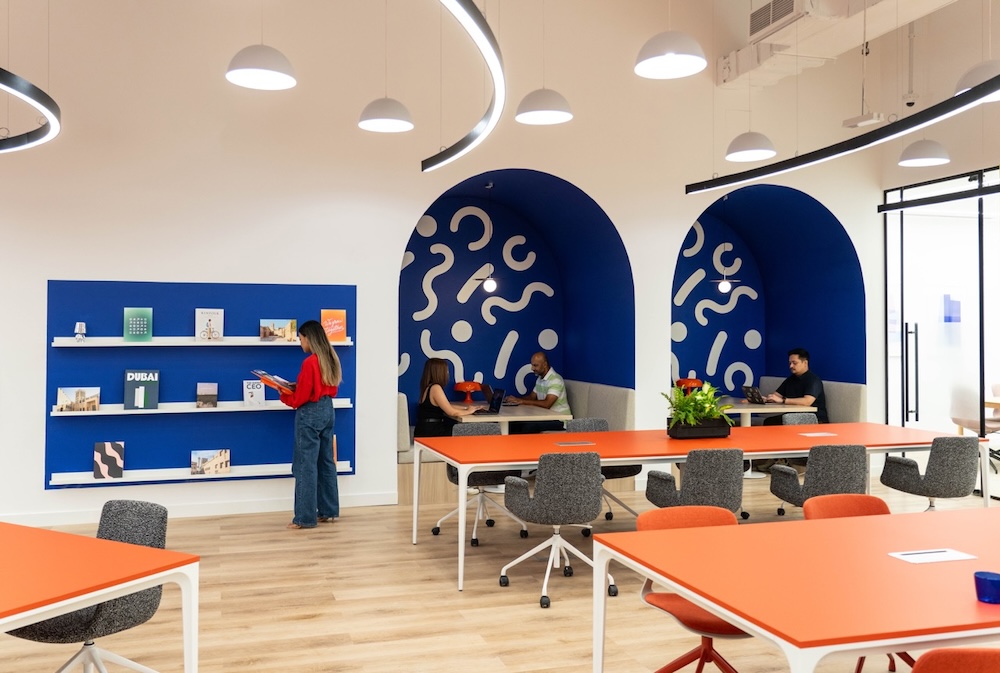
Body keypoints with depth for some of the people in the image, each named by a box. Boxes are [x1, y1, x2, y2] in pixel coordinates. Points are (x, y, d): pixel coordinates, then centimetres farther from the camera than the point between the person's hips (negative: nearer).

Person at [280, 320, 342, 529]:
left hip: (310, 414, -9)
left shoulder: (310, 362, -18)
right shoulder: (330, 359, 7)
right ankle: (328, 511, 19)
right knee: (326, 462, 13)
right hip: (327, 410, 9)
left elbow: (300, 398, -17)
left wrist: (283, 395, 1)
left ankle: (305, 517, 1)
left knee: (306, 465, -3)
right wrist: (296, 386, 13)